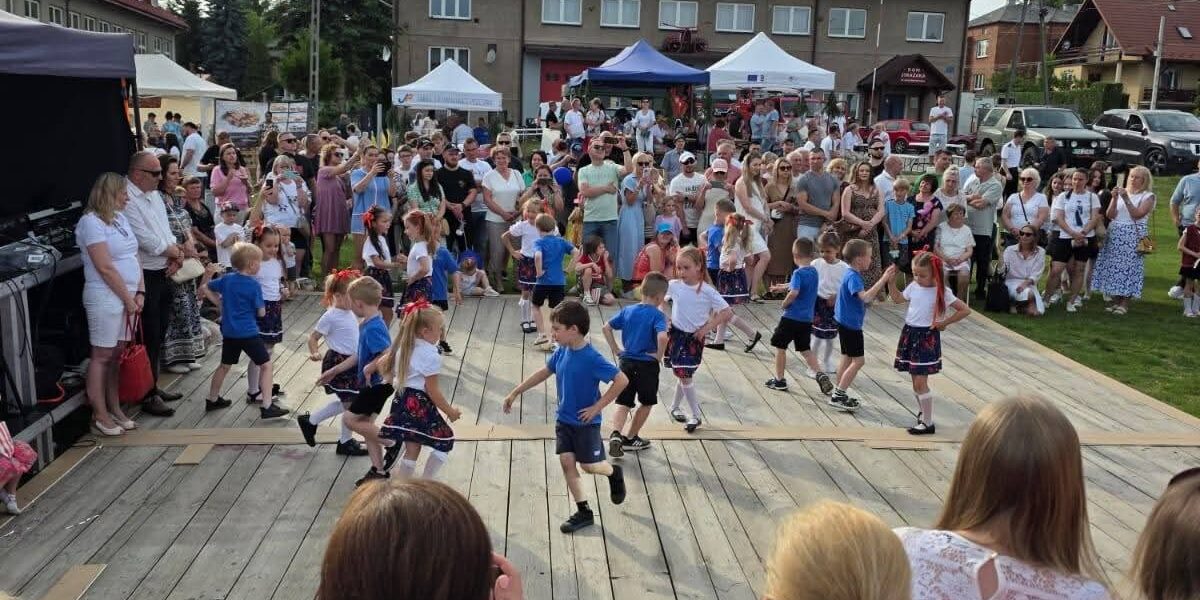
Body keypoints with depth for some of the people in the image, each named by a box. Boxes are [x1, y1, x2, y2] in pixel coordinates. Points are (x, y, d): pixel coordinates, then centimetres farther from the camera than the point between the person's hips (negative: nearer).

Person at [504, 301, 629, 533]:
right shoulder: (562, 352, -4)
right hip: (563, 419, 6)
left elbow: (622, 380, -26)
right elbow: (543, 372, 12)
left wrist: (597, 407, -22)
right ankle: (584, 512, 16)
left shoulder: (591, 358, -25)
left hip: (585, 422, -6)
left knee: (589, 466, 3)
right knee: (566, 462, 4)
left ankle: (614, 473, 37)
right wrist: (515, 393, 13)